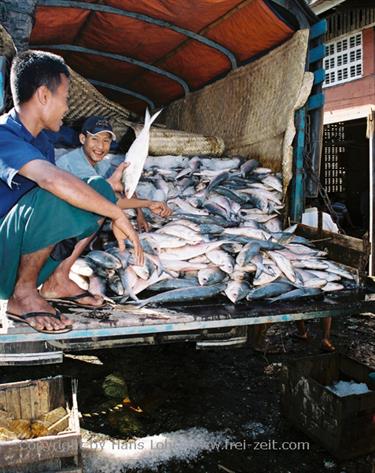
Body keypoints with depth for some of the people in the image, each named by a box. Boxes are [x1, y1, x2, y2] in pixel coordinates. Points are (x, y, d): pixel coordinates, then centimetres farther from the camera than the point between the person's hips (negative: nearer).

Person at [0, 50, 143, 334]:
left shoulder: (42, 141, 7)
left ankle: (58, 279, 0)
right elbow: (54, 180, -40)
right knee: (53, 198, -35)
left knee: (100, 189, 0)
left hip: (25, 255, 8)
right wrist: (118, 214, -32)